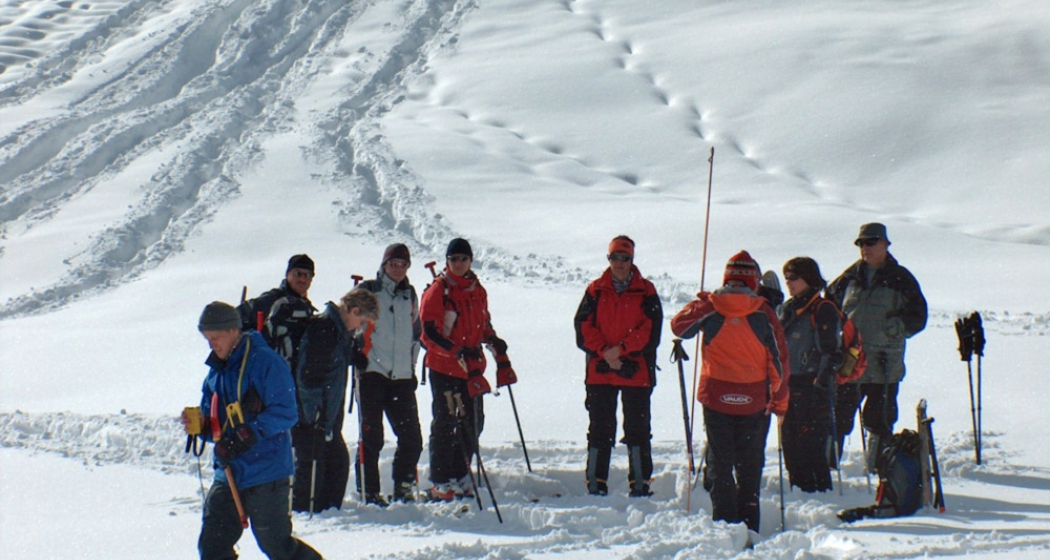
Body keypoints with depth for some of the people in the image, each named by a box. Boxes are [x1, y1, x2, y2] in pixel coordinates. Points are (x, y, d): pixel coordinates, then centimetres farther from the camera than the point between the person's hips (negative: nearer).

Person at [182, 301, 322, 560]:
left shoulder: (265, 362, -10)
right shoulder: (216, 372, 13)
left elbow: (285, 412, -17)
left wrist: (248, 434, -26)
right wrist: (200, 425, -5)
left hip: (266, 473, -7)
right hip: (228, 473, 7)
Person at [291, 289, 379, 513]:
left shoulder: (343, 332, 12)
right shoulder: (322, 329, -19)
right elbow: (307, 375, -23)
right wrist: (315, 415, -23)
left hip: (329, 416, 10)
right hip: (310, 418, -10)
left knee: (338, 460, 12)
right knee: (311, 465, -5)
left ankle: (329, 510, 22)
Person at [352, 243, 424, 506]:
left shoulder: (410, 294, 16)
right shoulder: (367, 291, 2)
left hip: (402, 376, 4)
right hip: (372, 373, -4)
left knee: (412, 438, 1)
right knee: (371, 437, -5)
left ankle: (404, 488, 16)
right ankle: (368, 492, 3)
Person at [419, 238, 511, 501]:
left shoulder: (478, 291, 11)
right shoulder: (437, 291, -7)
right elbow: (430, 332, -13)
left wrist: (493, 340, 3)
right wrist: (457, 351, -25)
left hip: (472, 366, 6)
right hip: (443, 367, -6)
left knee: (472, 423, 10)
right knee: (445, 424, -3)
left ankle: (460, 476, 22)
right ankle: (441, 483, 3)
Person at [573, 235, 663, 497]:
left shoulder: (646, 291, 4)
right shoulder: (596, 290, 8)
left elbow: (650, 330, -5)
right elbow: (583, 327, 1)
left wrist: (621, 349, -14)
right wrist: (605, 352, -13)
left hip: (636, 371, -1)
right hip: (600, 370, 1)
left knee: (637, 428, 2)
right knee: (599, 429, 5)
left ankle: (640, 484, 8)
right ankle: (595, 484, 11)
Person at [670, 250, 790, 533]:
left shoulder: (709, 306, -5)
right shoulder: (763, 312, -5)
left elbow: (679, 326, 11)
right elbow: (779, 359, -2)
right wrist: (780, 400, 6)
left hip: (716, 396, 0)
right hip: (754, 401, 0)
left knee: (720, 463, 8)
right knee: (750, 466, 11)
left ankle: (725, 522, 3)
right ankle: (749, 525, 12)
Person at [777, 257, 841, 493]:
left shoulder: (823, 310, -6)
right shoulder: (785, 310, 17)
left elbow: (831, 350, -11)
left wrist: (823, 378, -19)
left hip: (813, 387, -8)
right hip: (788, 385, 8)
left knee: (812, 444, -9)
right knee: (790, 444, 9)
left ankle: (821, 490, -4)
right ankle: (799, 487, 18)